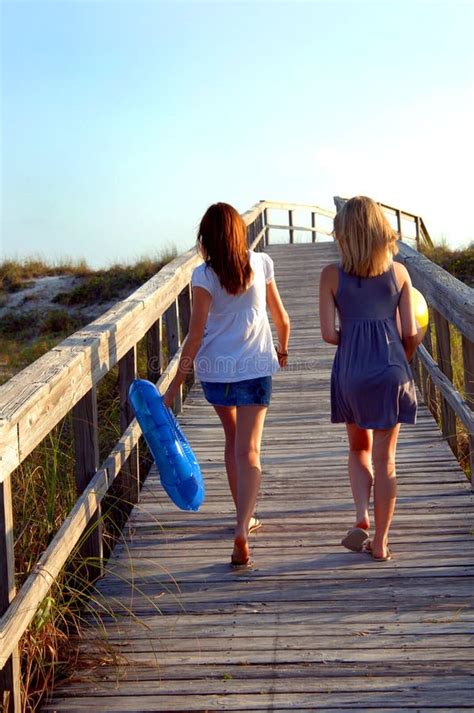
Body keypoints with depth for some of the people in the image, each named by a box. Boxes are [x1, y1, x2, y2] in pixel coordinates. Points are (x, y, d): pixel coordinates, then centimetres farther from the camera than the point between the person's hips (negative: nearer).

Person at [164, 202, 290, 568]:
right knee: (248, 449, -4)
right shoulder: (260, 263, -2)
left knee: (233, 439, 21)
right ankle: (242, 528, -21)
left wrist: (174, 386, -8)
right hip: (255, 367, 0)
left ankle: (245, 517, 33)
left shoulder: (204, 275, -9)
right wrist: (282, 349, 28)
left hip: (214, 370, 0)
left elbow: (195, 335, -12)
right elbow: (281, 318, 8)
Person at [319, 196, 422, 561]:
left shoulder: (332, 275, -3)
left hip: (350, 370, 0)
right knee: (385, 458, 8)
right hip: (391, 369, 0)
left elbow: (329, 333, -6)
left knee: (359, 448, 21)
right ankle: (380, 542, 10)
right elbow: (410, 332, -1)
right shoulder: (399, 272, 0)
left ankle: (362, 517, 2)